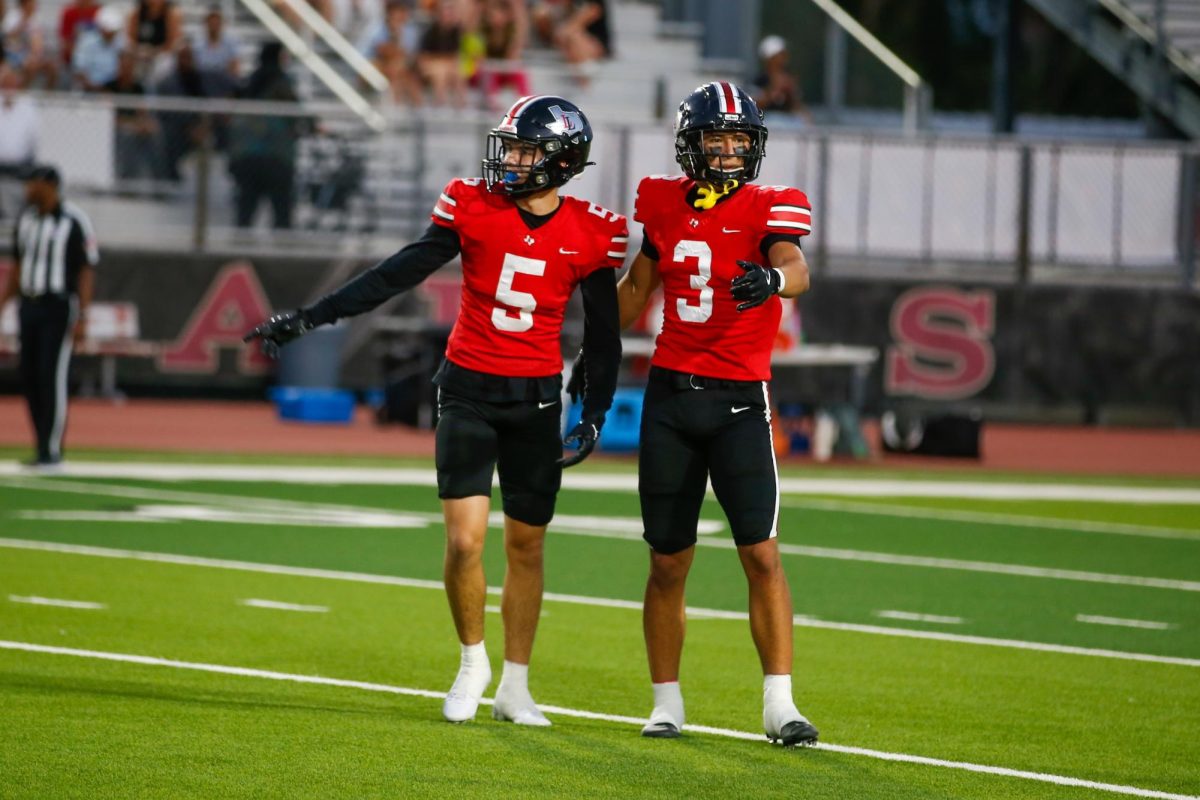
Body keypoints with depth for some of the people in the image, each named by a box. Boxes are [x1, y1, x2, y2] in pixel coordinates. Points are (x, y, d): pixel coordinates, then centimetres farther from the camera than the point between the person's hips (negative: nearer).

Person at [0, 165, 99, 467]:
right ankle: (44, 449, 12)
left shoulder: (74, 221, -10)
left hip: (59, 308, -7)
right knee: (29, 377, 5)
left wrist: (82, 318, -15)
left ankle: (51, 451, -6)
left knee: (51, 377, -10)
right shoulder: (26, 219, 10)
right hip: (29, 306, 7)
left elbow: (86, 271, -10)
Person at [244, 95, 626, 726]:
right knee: (464, 540, -10)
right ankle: (473, 662, 14)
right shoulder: (473, 207, -5)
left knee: (526, 546, 8)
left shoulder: (589, 233, -4)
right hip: (468, 390, -1)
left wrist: (594, 416, 1)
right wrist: (307, 319, -6)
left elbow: (602, 334, 7)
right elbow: (397, 275, -3)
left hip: (535, 398, 1)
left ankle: (514, 687, 22)